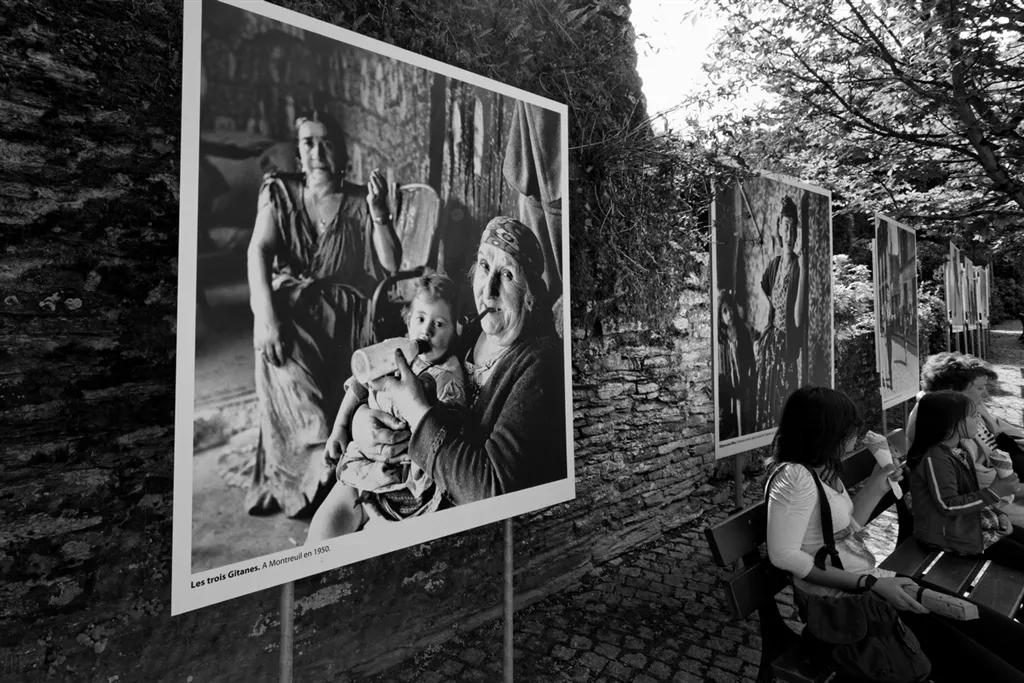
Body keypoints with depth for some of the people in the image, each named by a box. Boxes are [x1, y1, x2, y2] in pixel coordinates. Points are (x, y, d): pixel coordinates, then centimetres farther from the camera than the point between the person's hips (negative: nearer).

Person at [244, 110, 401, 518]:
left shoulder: (359, 201, 9)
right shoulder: (279, 191, 11)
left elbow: (391, 265, 1)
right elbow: (258, 251, -4)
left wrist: (378, 212, -13)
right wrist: (267, 315, -19)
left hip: (342, 312, 0)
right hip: (287, 304, 1)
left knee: (333, 392, -21)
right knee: (288, 376, -26)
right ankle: (328, 466, -14)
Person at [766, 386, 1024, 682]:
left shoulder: (823, 470, 8)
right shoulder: (793, 476, -22)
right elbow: (784, 555, -25)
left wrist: (876, 487, 2)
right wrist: (872, 583, -20)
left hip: (867, 583, 9)